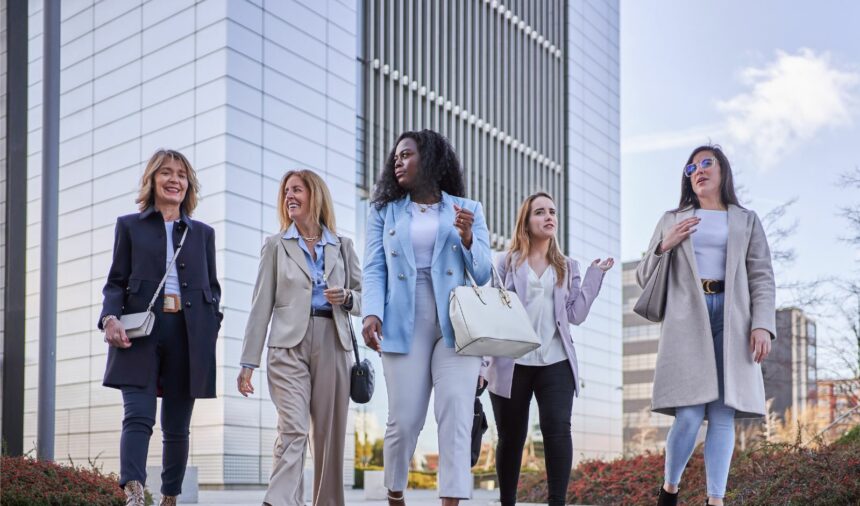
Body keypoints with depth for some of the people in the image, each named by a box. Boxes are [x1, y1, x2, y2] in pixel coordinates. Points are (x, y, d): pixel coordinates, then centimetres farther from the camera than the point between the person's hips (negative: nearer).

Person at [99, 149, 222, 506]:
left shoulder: (202, 233, 18)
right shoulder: (130, 226, 13)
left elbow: (212, 286, 19)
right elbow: (116, 282, 7)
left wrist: (213, 322, 1)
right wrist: (110, 318, -12)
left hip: (189, 335, 2)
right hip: (140, 333, -2)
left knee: (177, 425, 6)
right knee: (138, 416, -17)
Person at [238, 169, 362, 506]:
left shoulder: (342, 247, 15)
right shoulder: (276, 245, 12)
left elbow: (364, 298, 16)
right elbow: (262, 306, 6)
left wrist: (346, 298, -8)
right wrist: (248, 362, 0)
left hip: (332, 344, 2)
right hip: (289, 344, -2)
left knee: (330, 433, 2)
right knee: (293, 428, -17)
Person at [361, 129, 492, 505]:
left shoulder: (468, 209, 13)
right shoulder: (385, 210, 15)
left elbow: (483, 274, 9)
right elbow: (374, 269, 6)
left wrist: (467, 237, -9)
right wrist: (371, 313, -10)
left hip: (456, 324, 0)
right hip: (404, 324, 0)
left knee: (456, 414, -10)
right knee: (404, 419, -2)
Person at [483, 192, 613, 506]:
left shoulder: (567, 267, 14)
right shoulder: (508, 263, 8)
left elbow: (576, 314, 5)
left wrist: (595, 274, 4)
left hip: (556, 362, 1)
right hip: (512, 363, -1)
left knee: (558, 429, -15)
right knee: (511, 437, 6)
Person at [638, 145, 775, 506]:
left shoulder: (746, 221, 17)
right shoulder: (673, 220, 19)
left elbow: (762, 276, 7)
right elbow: (644, 276, 17)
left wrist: (763, 324, -8)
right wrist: (665, 246, -3)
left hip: (730, 319, 1)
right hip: (686, 318, -1)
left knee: (722, 414, -5)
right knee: (689, 415, -12)